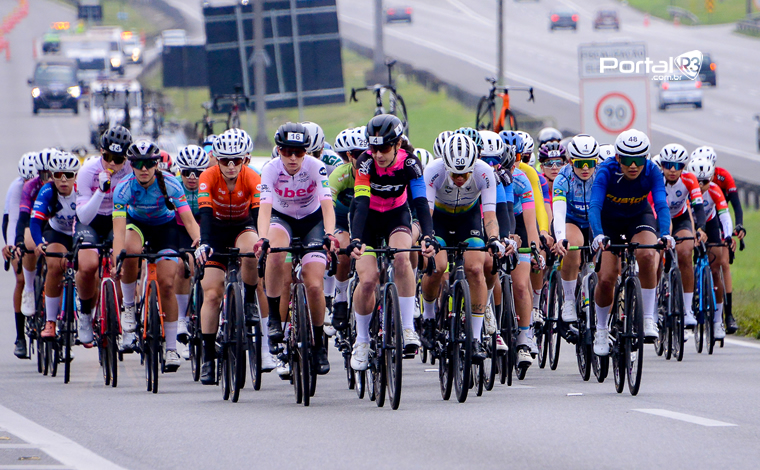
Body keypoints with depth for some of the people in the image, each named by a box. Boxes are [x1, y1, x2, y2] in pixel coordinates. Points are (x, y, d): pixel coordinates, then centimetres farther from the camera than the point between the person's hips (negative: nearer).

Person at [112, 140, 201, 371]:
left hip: (165, 227, 0)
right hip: (136, 223, 0)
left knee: (166, 284, -12)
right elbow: (119, 231, -37)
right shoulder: (124, 188, -29)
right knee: (130, 252, -35)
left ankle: (171, 348, -2)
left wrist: (199, 240, -52)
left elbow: (188, 220, -33)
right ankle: (129, 307, -11)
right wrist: (116, 263, -50)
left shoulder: (170, 185, -28)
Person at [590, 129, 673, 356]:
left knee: (647, 255, -31)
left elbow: (661, 205, -34)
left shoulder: (652, 172, -25)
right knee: (606, 278, -14)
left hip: (639, 218, 1)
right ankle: (601, 330, 11)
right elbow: (594, 206, -39)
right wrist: (598, 235, -57)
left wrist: (665, 234, -52)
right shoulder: (606, 172, -29)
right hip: (609, 222, 0)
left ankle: (649, 319, -21)